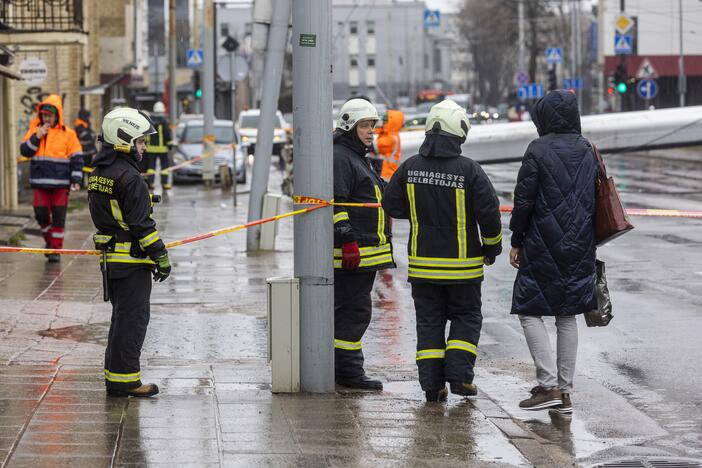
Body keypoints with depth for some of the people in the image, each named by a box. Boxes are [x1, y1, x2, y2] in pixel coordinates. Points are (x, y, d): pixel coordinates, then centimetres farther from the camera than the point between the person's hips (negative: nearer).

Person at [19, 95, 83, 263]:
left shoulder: (68, 134, -2)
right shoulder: (34, 130, 6)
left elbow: (77, 158, -1)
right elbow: (24, 151, 0)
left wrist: (76, 180, -9)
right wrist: (37, 137, -14)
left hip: (60, 183, -2)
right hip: (40, 181, 2)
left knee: (58, 217, 0)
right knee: (41, 214, 0)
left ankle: (56, 249, 9)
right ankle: (49, 240, 25)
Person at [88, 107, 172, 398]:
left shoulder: (98, 174, 13)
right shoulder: (129, 178, -17)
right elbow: (141, 224, -19)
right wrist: (161, 257, -12)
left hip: (110, 258, 9)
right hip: (132, 260, -9)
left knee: (122, 317, 17)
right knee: (132, 319, -4)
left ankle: (115, 376, 22)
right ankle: (124, 380, -2)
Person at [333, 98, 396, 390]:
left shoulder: (359, 158, 23)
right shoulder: (339, 158, -12)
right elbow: (336, 204, -20)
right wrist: (347, 241, -24)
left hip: (366, 250, 11)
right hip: (350, 253, -11)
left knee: (354, 310, 13)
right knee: (353, 309, -10)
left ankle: (346, 369, 19)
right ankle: (348, 370, -8)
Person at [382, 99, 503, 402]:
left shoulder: (410, 167, -3)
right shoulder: (469, 170, -13)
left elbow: (391, 205, 6)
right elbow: (489, 212, -11)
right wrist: (492, 247, 5)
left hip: (422, 262, 3)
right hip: (462, 263, -3)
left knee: (429, 320, 10)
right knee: (466, 317, 14)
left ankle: (432, 383, 5)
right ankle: (459, 374, 0)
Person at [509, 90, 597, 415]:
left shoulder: (538, 150, -10)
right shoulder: (587, 151, 7)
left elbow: (523, 200, -11)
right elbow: (595, 198, 11)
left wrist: (516, 242, -1)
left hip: (543, 246, -6)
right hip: (580, 248, 6)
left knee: (529, 311, 3)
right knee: (567, 315, 11)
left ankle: (548, 385, -8)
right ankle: (565, 392, 10)